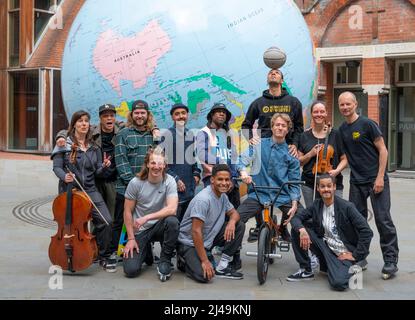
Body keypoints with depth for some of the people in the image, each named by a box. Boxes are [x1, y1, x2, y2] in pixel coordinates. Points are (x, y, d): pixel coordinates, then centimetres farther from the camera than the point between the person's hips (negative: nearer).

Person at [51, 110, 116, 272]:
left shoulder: (94, 147, 11)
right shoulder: (65, 144, 1)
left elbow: (98, 172, 9)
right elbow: (57, 167, -3)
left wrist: (104, 167, -12)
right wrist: (64, 176, -23)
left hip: (90, 190, 2)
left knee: (106, 221, -13)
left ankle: (104, 256, 4)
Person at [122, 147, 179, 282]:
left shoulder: (169, 181, -11)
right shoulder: (136, 182, -10)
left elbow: (172, 209, -25)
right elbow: (128, 212, -4)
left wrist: (146, 218, -31)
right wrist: (131, 238, -8)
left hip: (159, 226, 0)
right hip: (140, 230, 0)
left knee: (172, 221, -35)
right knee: (131, 270, -14)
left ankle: (165, 261, -13)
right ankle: (145, 249, 22)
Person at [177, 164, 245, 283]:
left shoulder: (222, 196, 1)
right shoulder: (203, 199, -26)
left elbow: (234, 213, 14)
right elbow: (196, 232, -28)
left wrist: (232, 222, -14)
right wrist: (205, 261, -28)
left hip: (209, 239, 8)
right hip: (190, 243, -8)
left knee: (239, 226, -6)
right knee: (204, 276, -28)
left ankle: (222, 267, -2)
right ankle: (185, 261, 5)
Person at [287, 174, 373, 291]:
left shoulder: (347, 207, -15)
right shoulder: (317, 205, 1)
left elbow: (367, 232, -18)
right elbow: (296, 217, 1)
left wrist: (356, 256, -16)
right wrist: (302, 230, -22)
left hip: (345, 253, -5)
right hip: (326, 247, 5)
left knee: (338, 283, -31)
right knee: (296, 228, -6)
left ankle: (356, 264, 4)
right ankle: (305, 270, 3)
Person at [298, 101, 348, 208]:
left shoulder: (335, 134, 2)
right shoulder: (305, 136, 6)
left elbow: (344, 159, 4)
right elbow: (299, 162, 8)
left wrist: (337, 170, -14)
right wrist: (310, 154, -9)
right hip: (309, 184, 2)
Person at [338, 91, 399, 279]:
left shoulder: (367, 124, -7)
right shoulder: (342, 130, 10)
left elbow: (382, 150, -8)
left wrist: (380, 177, -14)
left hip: (376, 179, -6)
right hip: (356, 182, 6)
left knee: (383, 219, -6)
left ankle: (390, 261, 2)